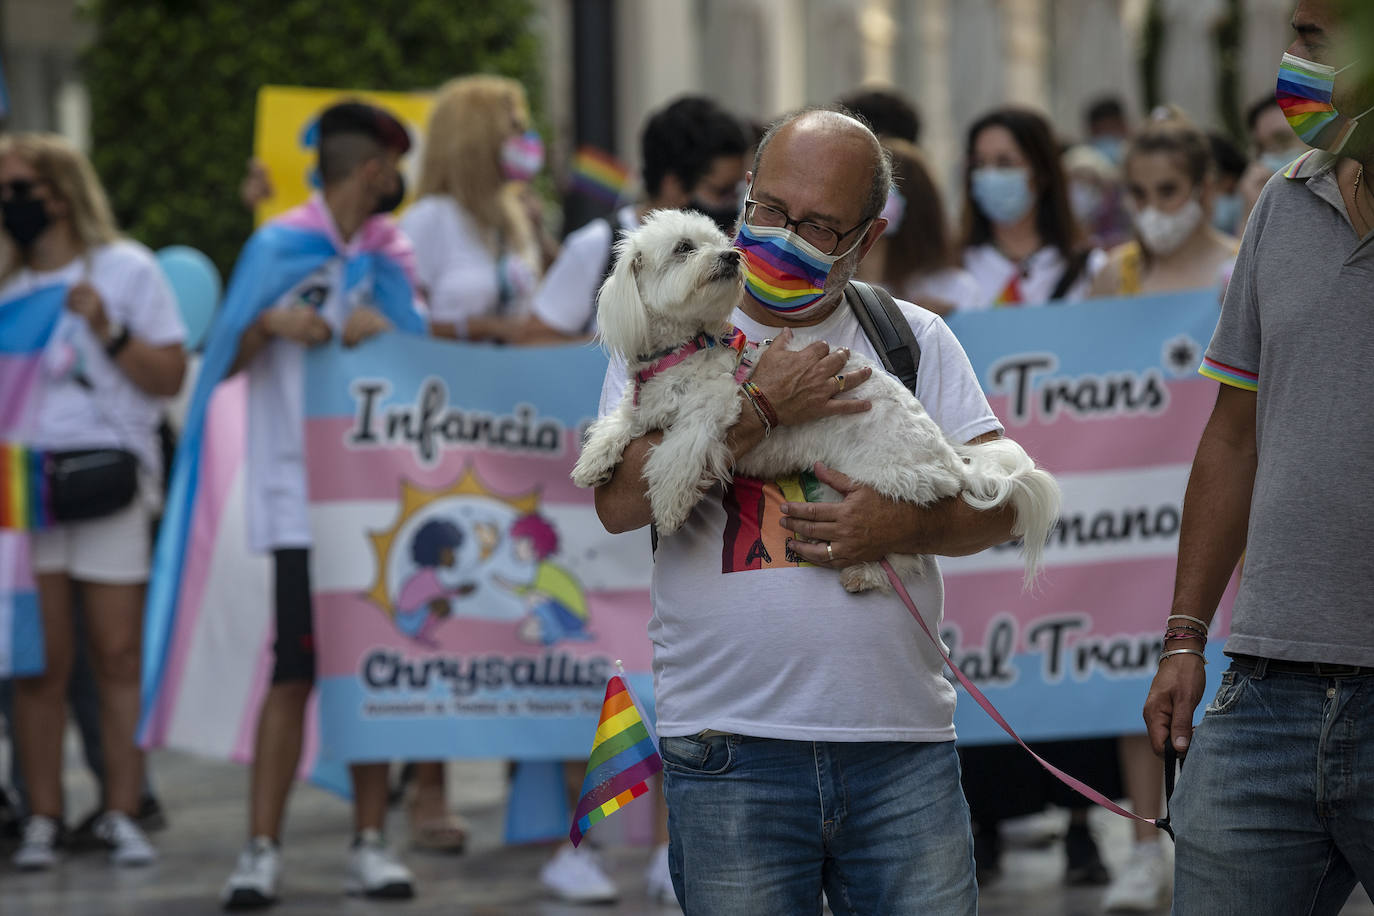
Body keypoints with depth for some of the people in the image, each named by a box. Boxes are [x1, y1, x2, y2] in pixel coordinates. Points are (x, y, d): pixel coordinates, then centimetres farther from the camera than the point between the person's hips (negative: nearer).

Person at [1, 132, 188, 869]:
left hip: (108, 476, -2)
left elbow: (169, 376, 2)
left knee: (118, 655, -3)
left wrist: (109, 333, -11)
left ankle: (122, 815, 0)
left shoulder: (125, 269, 7)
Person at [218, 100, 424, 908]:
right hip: (303, 495, -4)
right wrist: (267, 322, -21)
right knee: (296, 671, -7)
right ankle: (262, 850, -4)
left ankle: (370, 843, 12)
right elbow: (226, 365, -1)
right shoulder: (280, 244, 1)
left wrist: (385, 328, -12)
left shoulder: (394, 249, 13)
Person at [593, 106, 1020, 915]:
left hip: (903, 746, 2)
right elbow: (621, 502, -9)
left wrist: (904, 527, -11)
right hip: (729, 755, -2)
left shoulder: (916, 339, 13)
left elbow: (999, 505, 7)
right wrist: (761, 410, -12)